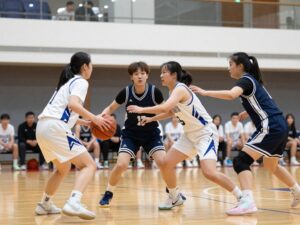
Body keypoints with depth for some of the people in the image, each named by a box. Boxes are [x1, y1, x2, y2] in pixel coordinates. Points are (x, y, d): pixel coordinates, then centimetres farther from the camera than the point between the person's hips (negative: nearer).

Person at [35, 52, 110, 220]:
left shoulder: (68, 82, 27)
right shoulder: (81, 82, 0)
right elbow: (73, 104, -19)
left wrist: (85, 122, 26)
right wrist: (94, 118, -12)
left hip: (43, 126, 9)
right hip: (56, 127, -9)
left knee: (63, 167, 29)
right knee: (89, 165, -9)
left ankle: (45, 204, 33)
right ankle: (74, 203, -29)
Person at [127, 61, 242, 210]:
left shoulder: (180, 89, -21)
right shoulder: (174, 91, 8)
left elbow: (165, 107, -36)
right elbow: (171, 111, 27)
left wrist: (141, 109, -24)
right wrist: (151, 119, 19)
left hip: (206, 133, -9)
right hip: (191, 134, 9)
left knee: (209, 172, -24)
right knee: (166, 163, 4)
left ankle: (242, 198, -11)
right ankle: (174, 197, 24)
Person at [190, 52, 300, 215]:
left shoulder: (246, 80, -7)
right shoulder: (253, 80, 20)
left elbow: (231, 94, -29)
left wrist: (205, 92, -26)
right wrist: (247, 112, 26)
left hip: (270, 127, -10)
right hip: (280, 127, 10)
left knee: (241, 161, -16)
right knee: (271, 166, 29)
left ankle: (247, 202, -31)